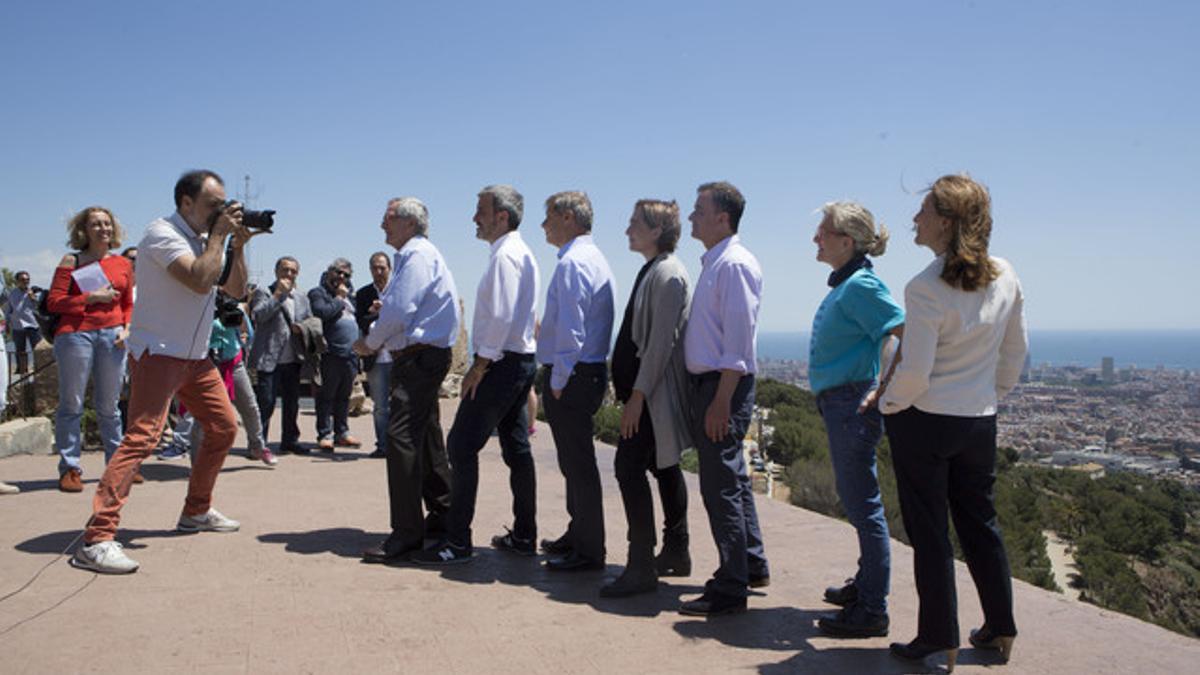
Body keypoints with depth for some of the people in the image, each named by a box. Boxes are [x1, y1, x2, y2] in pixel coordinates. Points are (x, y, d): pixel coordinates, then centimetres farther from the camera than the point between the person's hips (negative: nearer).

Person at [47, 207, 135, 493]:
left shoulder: (123, 264, 13)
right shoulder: (71, 262, 4)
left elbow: (128, 305, 18)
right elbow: (54, 302, -2)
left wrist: (127, 329, 1)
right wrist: (91, 297, -10)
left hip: (111, 335, 3)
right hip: (75, 334, -3)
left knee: (108, 405, 8)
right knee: (71, 404, 1)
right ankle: (69, 468, 6)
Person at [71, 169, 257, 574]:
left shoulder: (205, 239, 12)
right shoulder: (163, 234, -14)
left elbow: (235, 290, 14)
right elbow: (200, 280, -28)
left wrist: (238, 246, 2)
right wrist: (219, 235, -17)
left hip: (196, 356, 9)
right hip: (159, 354, -9)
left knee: (224, 427, 13)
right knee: (142, 436, -19)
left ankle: (196, 512, 28)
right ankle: (97, 540, -21)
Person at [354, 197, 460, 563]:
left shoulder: (418, 254, -12)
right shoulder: (414, 255, 20)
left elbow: (400, 311, -20)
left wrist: (370, 343, -6)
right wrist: (381, 315, 5)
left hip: (419, 358, -11)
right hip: (421, 357, 11)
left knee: (401, 436, -14)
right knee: (426, 437, 17)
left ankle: (407, 532, -13)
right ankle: (443, 514, 29)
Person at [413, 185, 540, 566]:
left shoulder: (505, 255, -13)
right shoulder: (522, 253, 18)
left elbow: (501, 316, -22)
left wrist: (480, 366, -18)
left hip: (501, 363, -10)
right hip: (521, 360, 10)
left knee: (462, 445, -8)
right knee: (516, 448, 13)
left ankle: (457, 542, -5)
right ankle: (524, 536, 20)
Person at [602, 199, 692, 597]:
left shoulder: (668, 274, -16)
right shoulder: (652, 270, 14)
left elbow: (662, 341, -21)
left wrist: (638, 394, -21)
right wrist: (631, 390, 15)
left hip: (654, 392, -10)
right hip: (647, 389, 10)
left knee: (629, 467, -11)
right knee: (663, 467, 15)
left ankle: (641, 567, -6)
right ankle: (676, 554, 27)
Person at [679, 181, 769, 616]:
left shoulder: (734, 265, -15)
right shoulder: (713, 262, 15)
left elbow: (738, 337, -21)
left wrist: (721, 400, -23)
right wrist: (709, 396, 16)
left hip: (724, 387, -10)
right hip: (709, 383, 10)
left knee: (721, 486, -5)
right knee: (732, 480, 19)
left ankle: (730, 589, 5)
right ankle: (752, 566, 33)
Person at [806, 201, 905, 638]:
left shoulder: (861, 285, -16)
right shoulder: (843, 284, 13)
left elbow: (907, 333, -22)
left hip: (853, 403, -10)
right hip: (839, 402, 10)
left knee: (863, 505, -3)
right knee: (855, 500, 20)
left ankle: (872, 610, 7)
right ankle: (865, 585, 35)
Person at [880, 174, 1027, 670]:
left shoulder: (926, 288, -20)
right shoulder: (1005, 279, 0)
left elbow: (914, 373, -20)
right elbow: (1016, 353, 9)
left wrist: (889, 405, -2)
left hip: (924, 423, -6)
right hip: (980, 421, 6)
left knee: (929, 532, 5)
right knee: (980, 524, 19)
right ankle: (999, 630, 30)